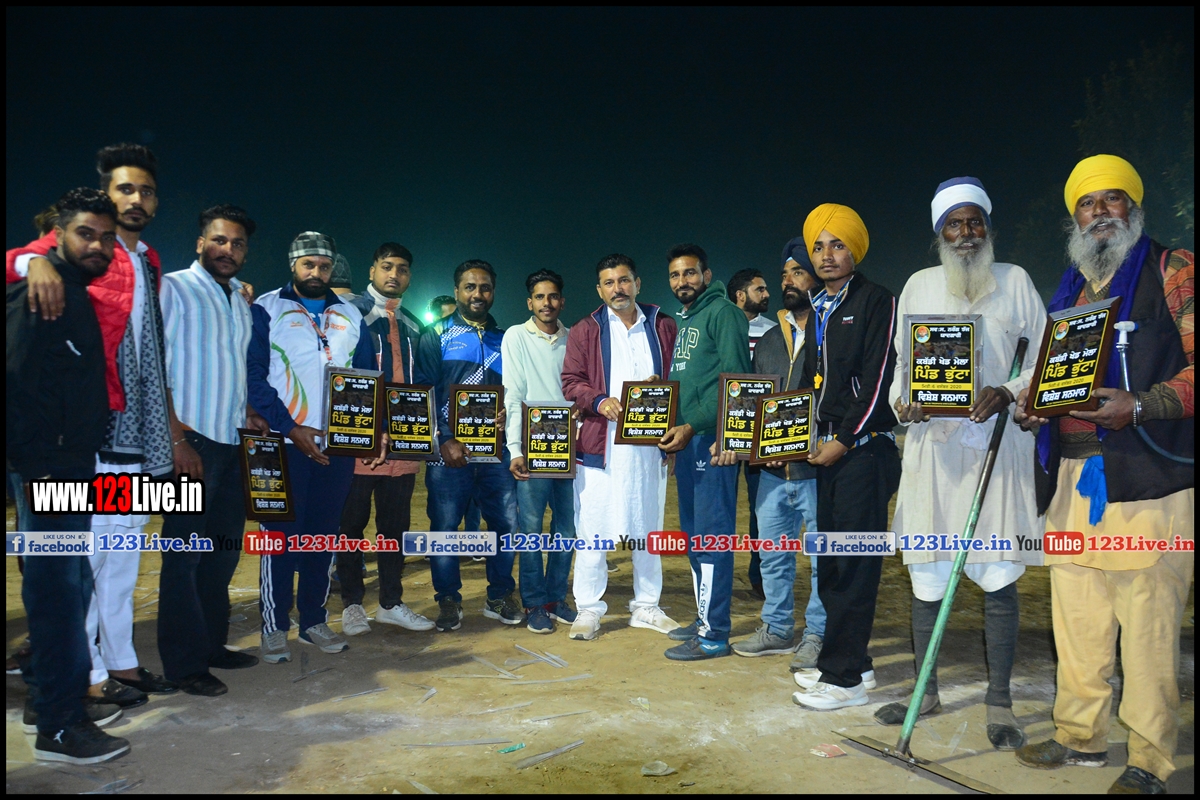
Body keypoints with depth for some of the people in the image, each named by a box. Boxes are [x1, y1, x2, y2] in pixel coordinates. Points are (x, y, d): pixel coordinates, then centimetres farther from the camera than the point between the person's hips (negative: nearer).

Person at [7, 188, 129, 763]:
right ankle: (59, 727, 8)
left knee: (70, 585, 17)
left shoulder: (83, 295, 14)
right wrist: (37, 466, -21)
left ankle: (53, 696, 32)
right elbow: (21, 383, -21)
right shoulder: (40, 293, -13)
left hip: (73, 465, 9)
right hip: (50, 468, -9)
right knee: (59, 590, -3)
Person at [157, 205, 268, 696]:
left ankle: (212, 644, 26)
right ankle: (184, 664, 7)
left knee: (225, 547, 13)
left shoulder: (241, 302, 18)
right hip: (191, 439, -7)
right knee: (185, 552, -2)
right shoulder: (174, 289, -4)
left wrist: (247, 414, 10)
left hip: (229, 440, 8)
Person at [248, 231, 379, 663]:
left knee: (324, 535, 9)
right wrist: (291, 429, -15)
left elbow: (367, 377, 15)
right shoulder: (266, 310, 1)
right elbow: (253, 376, -7)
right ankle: (274, 628, 11)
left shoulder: (350, 316, 14)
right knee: (281, 536, 0)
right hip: (286, 445, -4)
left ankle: (314, 620, 21)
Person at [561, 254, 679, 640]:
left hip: (650, 443, 2)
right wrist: (599, 401, -17)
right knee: (592, 528, -1)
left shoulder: (663, 327, 11)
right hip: (600, 443, -2)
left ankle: (646, 607, 23)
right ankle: (588, 609, 12)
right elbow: (571, 381, 1)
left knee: (648, 525, 10)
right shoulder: (585, 330, 6)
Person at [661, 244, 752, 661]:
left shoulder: (723, 313, -6)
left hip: (711, 439, -9)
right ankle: (705, 618, 25)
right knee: (694, 535, 14)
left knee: (710, 537, -6)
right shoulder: (682, 323, 20)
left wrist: (692, 426, -19)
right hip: (685, 441, 9)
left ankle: (714, 634, 1)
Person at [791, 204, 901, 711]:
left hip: (864, 447, -8)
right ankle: (851, 662, 21)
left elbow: (878, 378, -12)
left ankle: (843, 676, 0)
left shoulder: (876, 302, -4)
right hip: (827, 449, 8)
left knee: (854, 563, -6)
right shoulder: (818, 310, 19)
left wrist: (846, 439, -14)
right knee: (831, 560, 10)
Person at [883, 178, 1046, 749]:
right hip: (932, 441, 2)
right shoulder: (919, 285, 12)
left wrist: (1009, 393, -12)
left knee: (999, 577, -1)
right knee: (925, 575, 5)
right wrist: (902, 402, -6)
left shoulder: (1014, 281, 8)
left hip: (995, 441, -1)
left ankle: (999, 703, 13)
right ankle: (927, 692, 21)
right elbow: (901, 361, 14)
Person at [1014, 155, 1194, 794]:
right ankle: (1081, 735, 25)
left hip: (1144, 478, -6)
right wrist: (1032, 402, 5)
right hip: (1071, 478, 6)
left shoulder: (1172, 270, 2)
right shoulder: (1068, 288, 20)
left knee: (1146, 620, -2)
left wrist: (1137, 406, -22)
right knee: (1076, 614, 12)